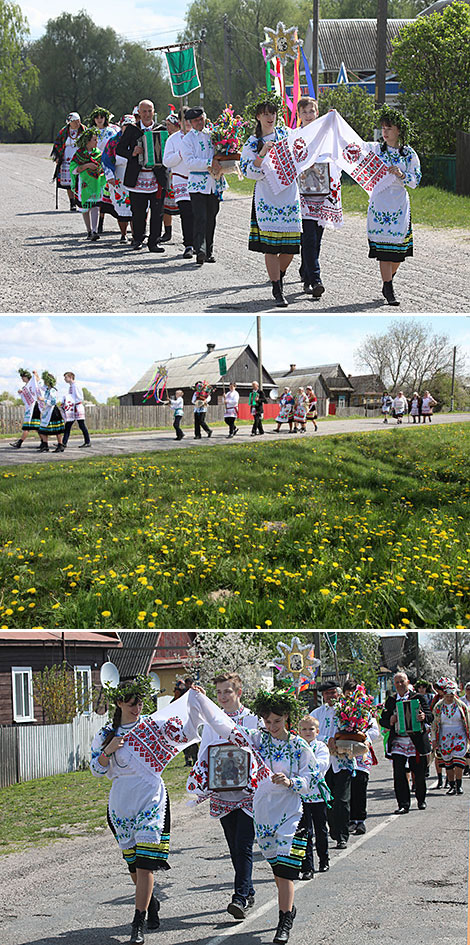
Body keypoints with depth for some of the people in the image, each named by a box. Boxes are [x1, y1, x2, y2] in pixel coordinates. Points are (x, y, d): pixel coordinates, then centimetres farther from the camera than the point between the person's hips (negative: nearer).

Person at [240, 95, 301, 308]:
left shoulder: (286, 134, 11)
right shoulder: (252, 143, 2)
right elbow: (250, 172, -8)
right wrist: (262, 153, -20)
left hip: (290, 196, 3)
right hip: (267, 198, -3)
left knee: (290, 246, 2)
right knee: (270, 246, -8)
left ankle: (279, 277, 29)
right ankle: (277, 291, -1)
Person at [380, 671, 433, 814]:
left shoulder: (418, 697, 4)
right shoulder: (391, 700, 12)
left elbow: (430, 716, -2)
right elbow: (382, 720, 11)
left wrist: (424, 717, -25)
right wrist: (390, 721, -11)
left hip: (416, 742, -2)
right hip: (397, 742, 2)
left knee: (419, 773, 6)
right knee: (399, 774, -7)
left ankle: (421, 800, 27)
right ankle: (403, 804, -3)